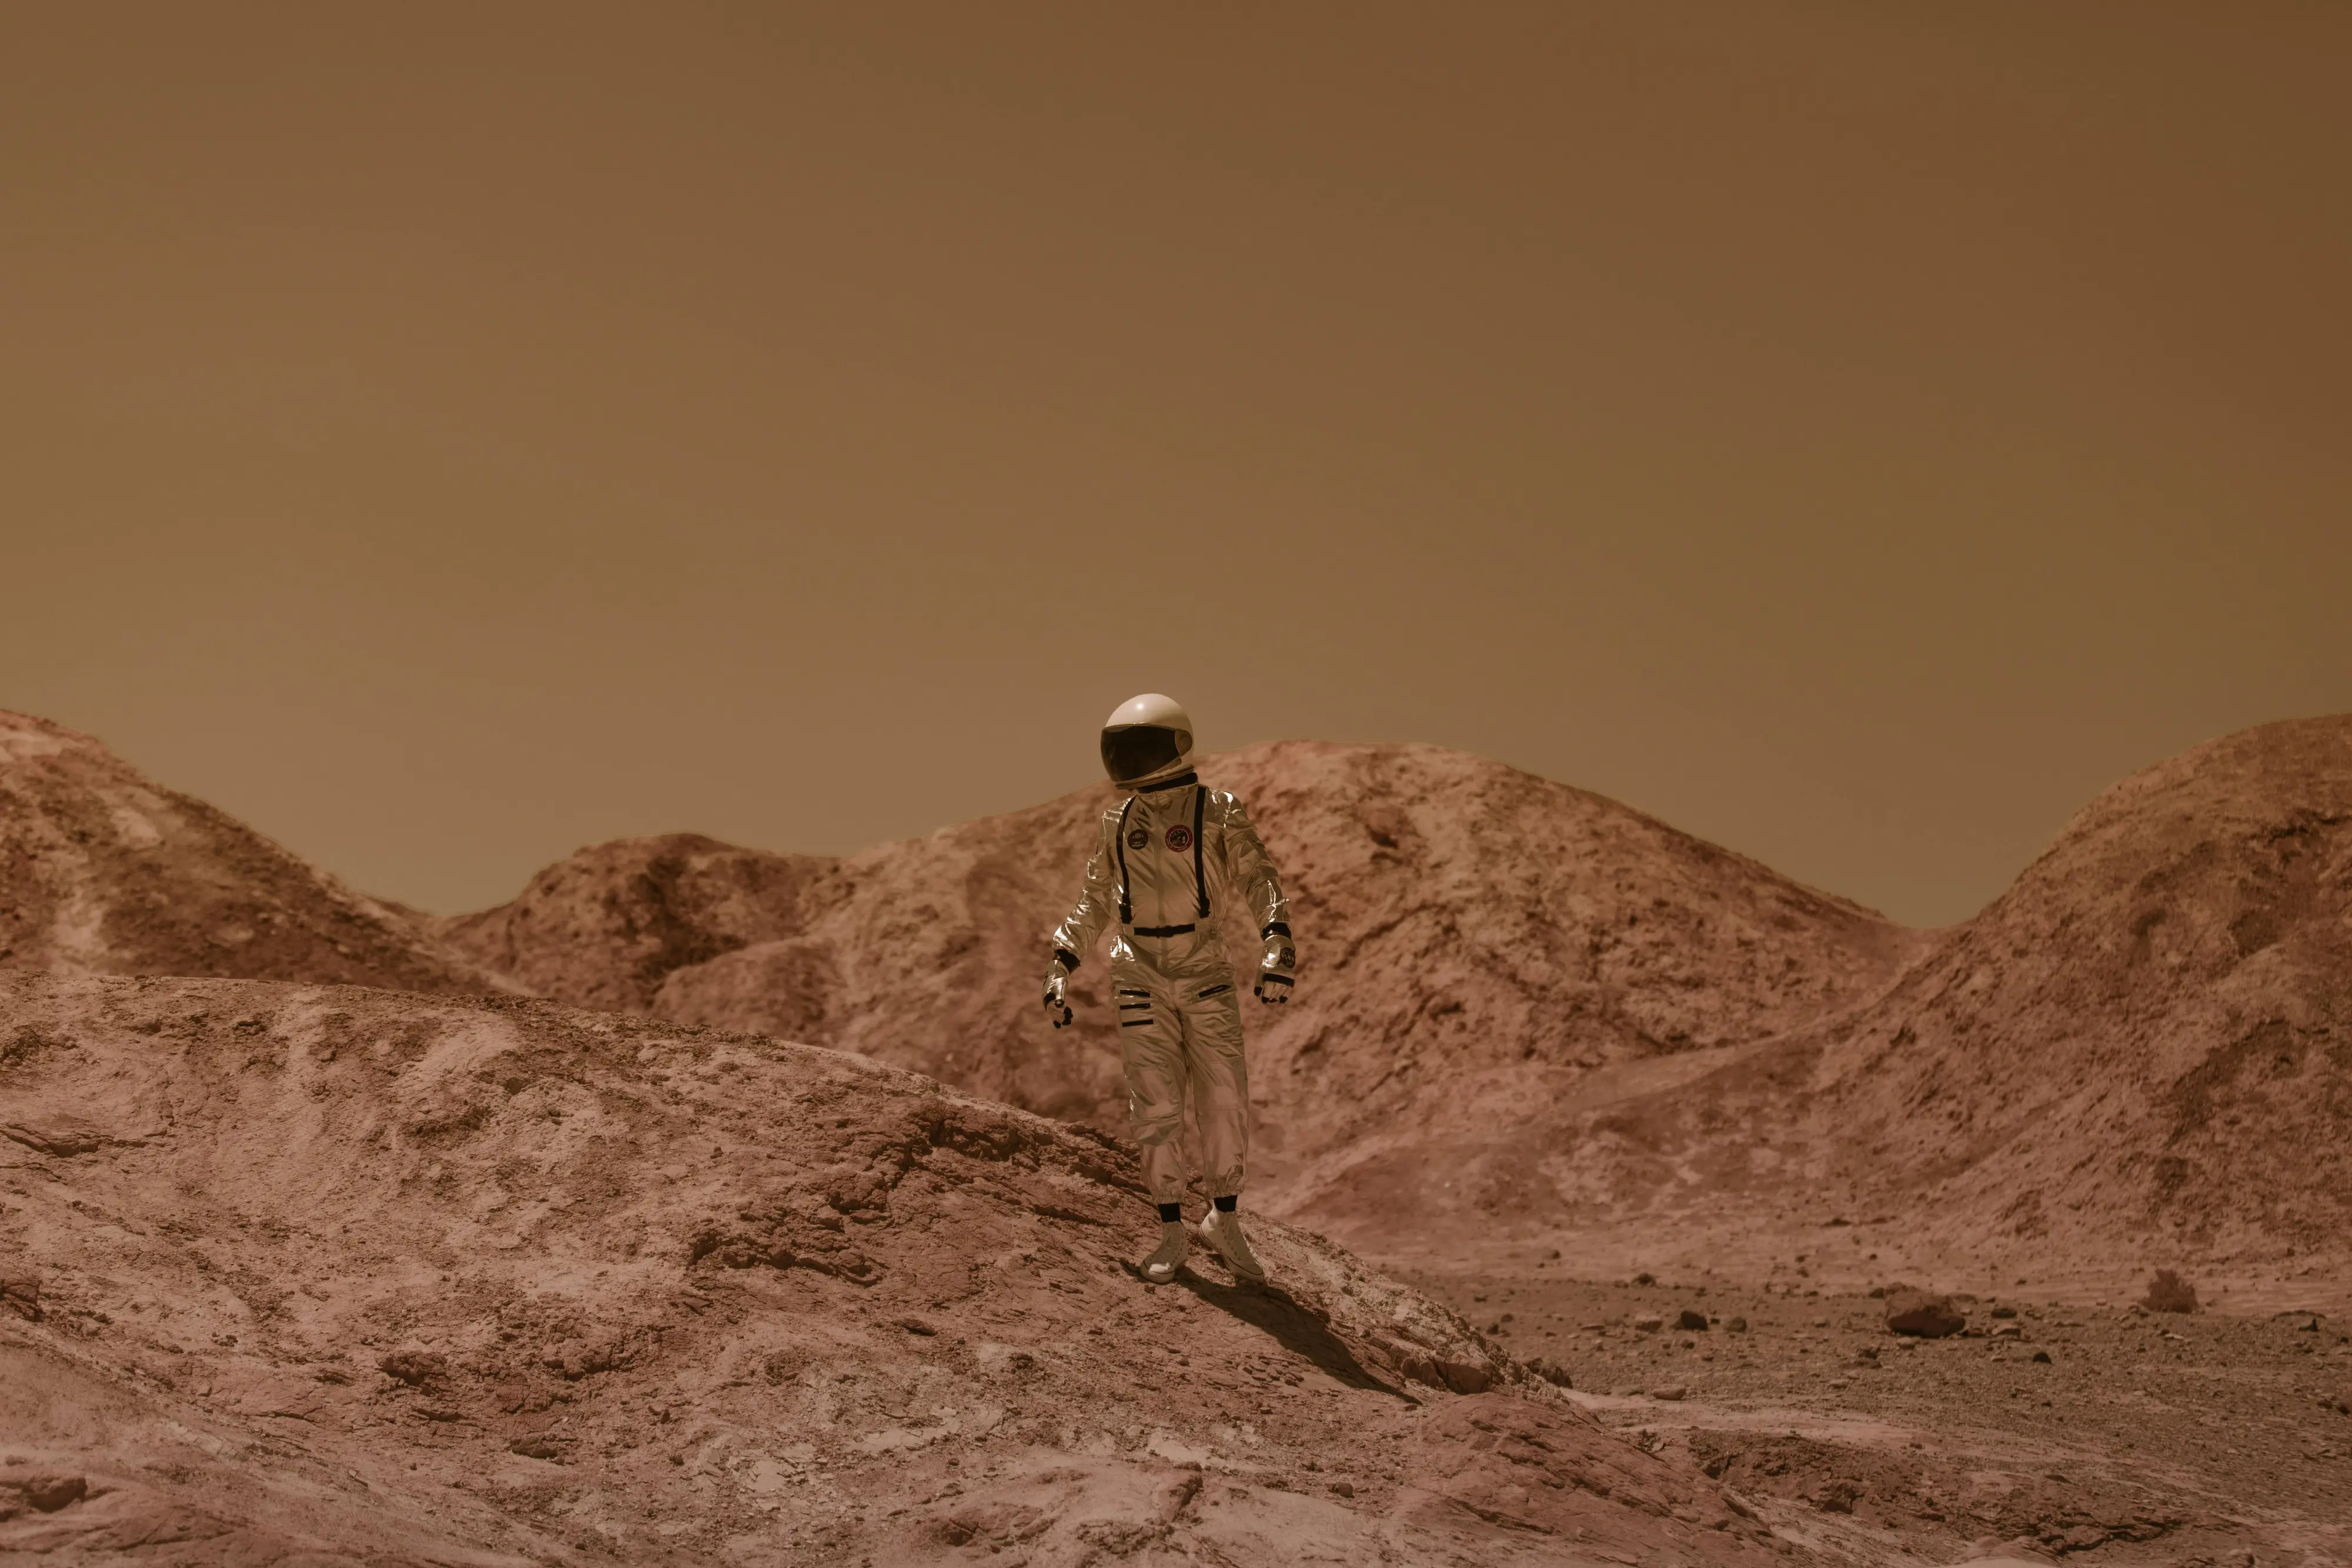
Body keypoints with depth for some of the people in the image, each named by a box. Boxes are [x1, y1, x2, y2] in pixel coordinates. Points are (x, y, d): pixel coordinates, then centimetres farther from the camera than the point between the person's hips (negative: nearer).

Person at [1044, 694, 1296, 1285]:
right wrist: (1061, 969, 12)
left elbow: (1260, 883, -10)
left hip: (1206, 980, -2)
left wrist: (1276, 947, -26)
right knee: (1156, 1109, -2)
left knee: (1225, 1102, -4)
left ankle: (1225, 1220, 15)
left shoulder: (1218, 814, -4)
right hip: (1141, 981, 2)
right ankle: (1172, 1235, 8)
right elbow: (1093, 904, 17)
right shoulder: (1117, 825, 8)